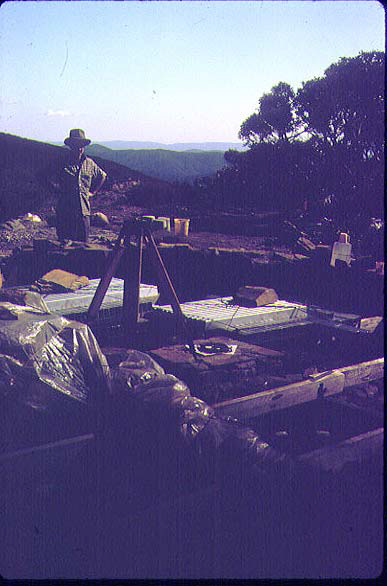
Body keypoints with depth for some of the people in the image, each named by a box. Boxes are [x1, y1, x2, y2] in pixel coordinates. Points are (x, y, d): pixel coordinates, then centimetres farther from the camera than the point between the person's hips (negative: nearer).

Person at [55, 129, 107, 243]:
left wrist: (93, 192, 19)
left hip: (83, 210, 3)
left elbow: (102, 176, 27)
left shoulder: (89, 163, 10)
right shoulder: (62, 163, -1)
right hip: (65, 211, -3)